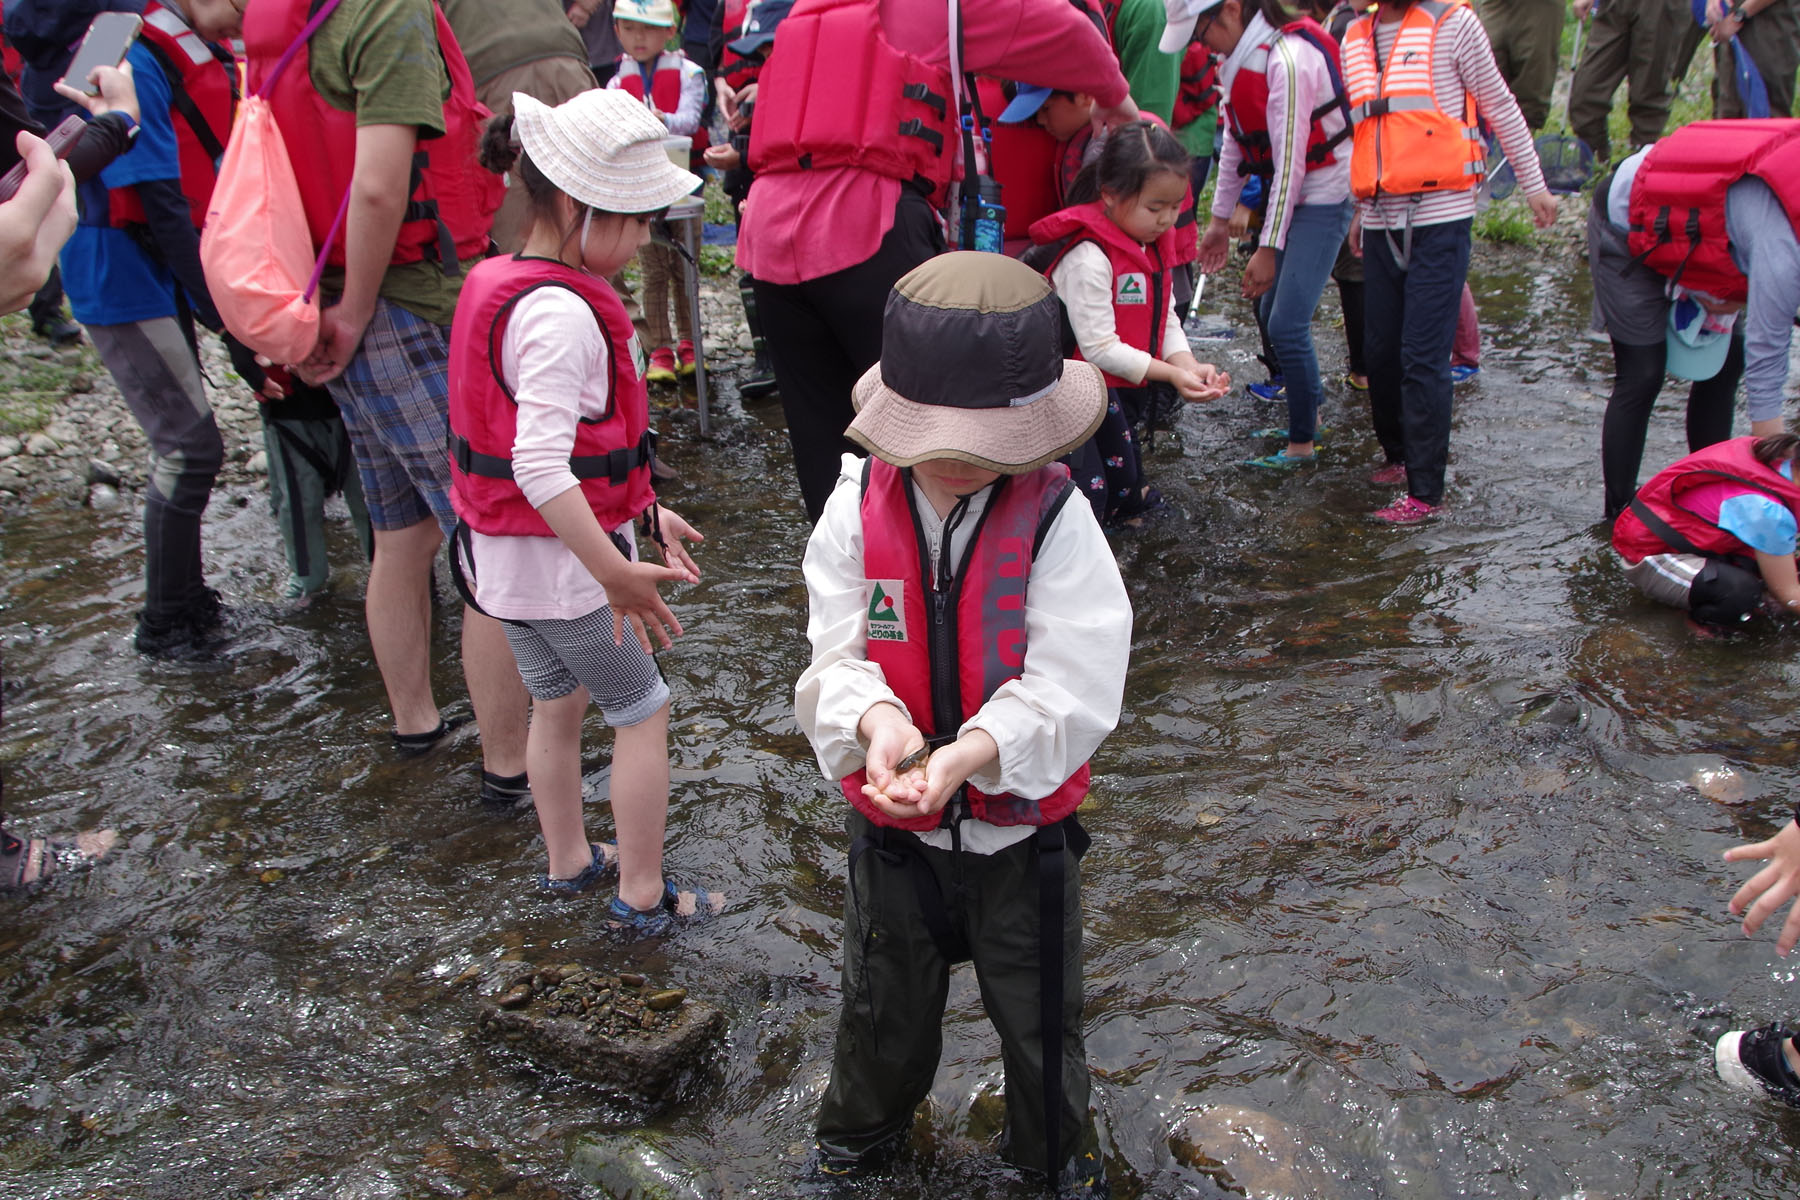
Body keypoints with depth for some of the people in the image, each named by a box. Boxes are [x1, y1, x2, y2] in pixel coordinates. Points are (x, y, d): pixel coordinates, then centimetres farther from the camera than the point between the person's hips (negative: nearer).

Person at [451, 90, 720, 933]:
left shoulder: (499, 285, 6)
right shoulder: (561, 315, -25)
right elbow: (540, 467, -33)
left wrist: (642, 514, 16)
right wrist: (616, 573, -31)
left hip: (503, 551, 9)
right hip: (561, 557, -9)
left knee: (557, 703, 24)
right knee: (643, 711, 7)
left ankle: (568, 861, 42)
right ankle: (642, 896, 19)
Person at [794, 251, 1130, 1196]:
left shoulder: (1055, 519, -19)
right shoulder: (857, 511, -12)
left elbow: (1070, 690, -23)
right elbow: (836, 657, -13)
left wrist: (967, 753, -38)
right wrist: (878, 719, -35)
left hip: (1022, 827, -1)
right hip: (890, 825, 2)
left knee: (1039, 1011, 21)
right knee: (884, 1005, 25)